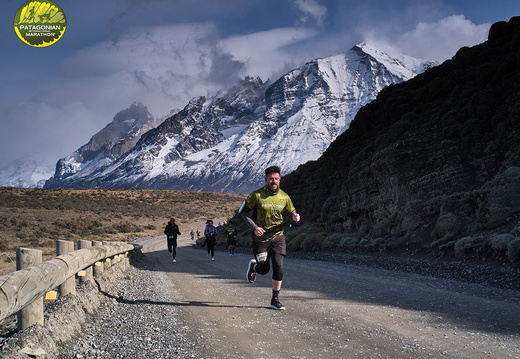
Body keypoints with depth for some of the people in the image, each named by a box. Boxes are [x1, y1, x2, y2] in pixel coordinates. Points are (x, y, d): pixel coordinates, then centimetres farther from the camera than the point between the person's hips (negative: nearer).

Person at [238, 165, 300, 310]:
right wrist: (254, 227, -17)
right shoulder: (257, 195, -11)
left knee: (278, 267, -11)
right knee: (264, 270, 4)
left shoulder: (284, 197, -2)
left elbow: (292, 212, 11)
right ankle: (253, 266, 42)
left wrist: (295, 217, -14)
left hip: (278, 237, 2)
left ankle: (275, 300, 3)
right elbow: (243, 211, -4)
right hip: (260, 237, -2)